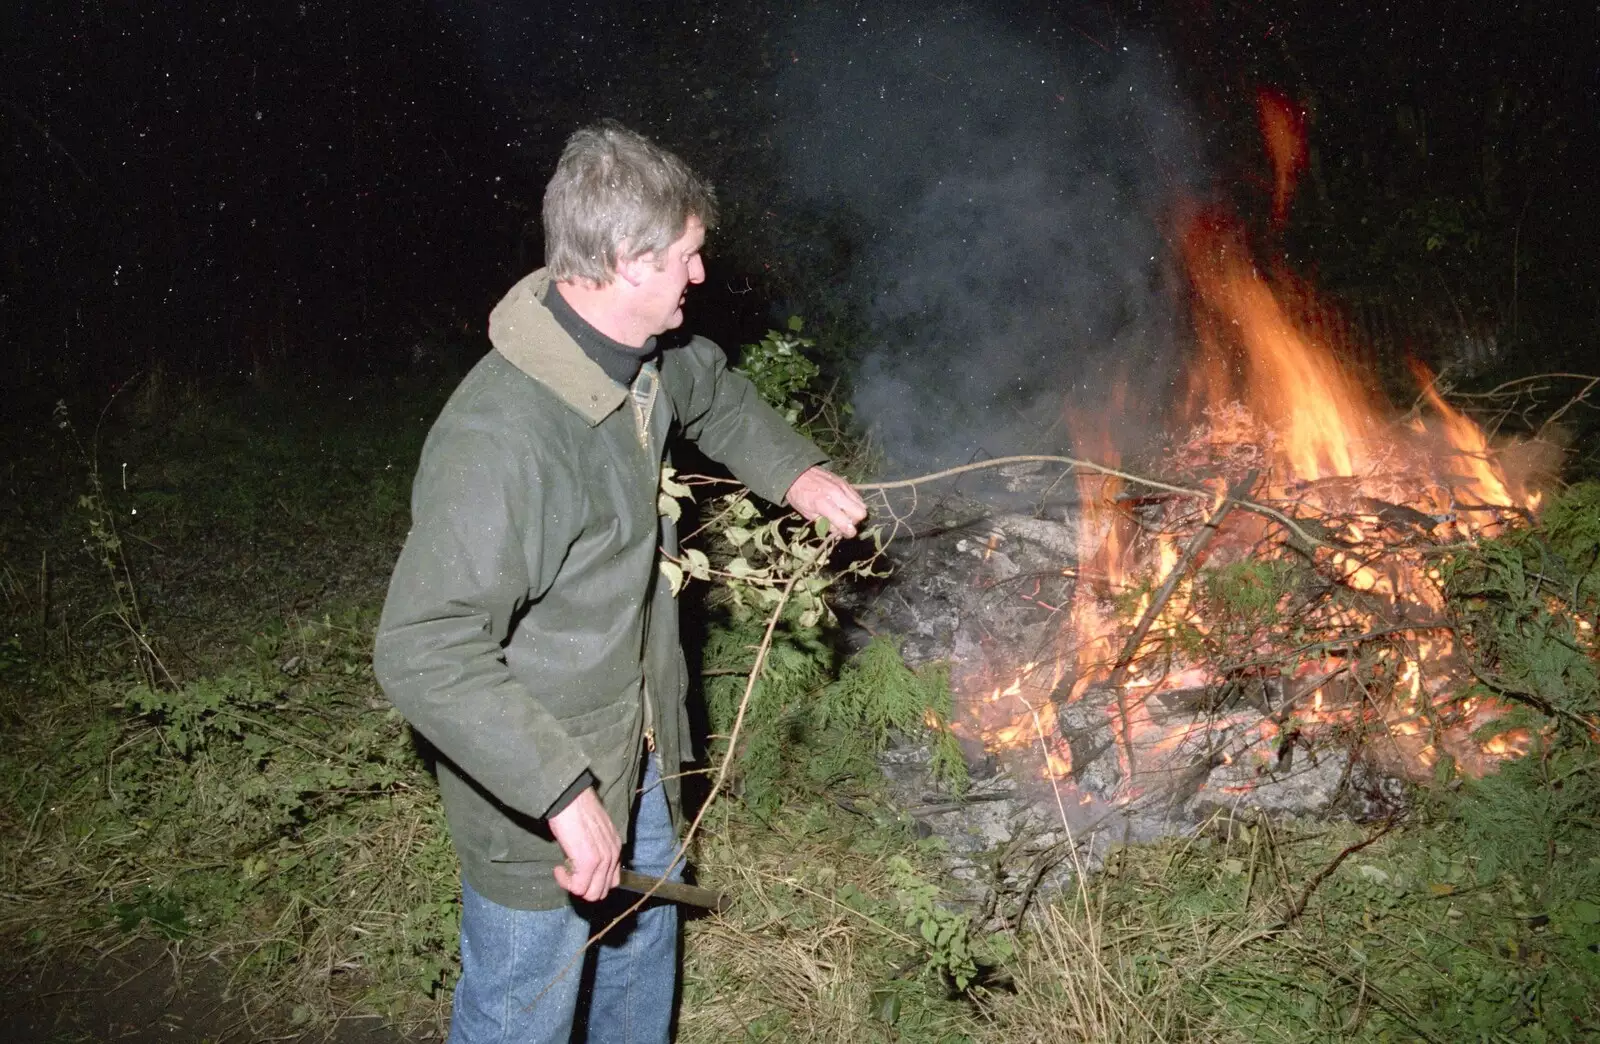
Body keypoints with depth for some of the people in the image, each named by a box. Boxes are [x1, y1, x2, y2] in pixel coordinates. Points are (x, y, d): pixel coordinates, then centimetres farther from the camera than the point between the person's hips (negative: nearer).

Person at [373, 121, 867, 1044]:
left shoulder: (644, 361, -6)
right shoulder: (502, 438, -36)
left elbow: (714, 394, 19)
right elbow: (424, 653, -36)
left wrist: (794, 472, 6)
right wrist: (564, 794, -37)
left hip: (640, 757, 8)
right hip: (538, 794, -8)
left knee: (643, 941, 31)